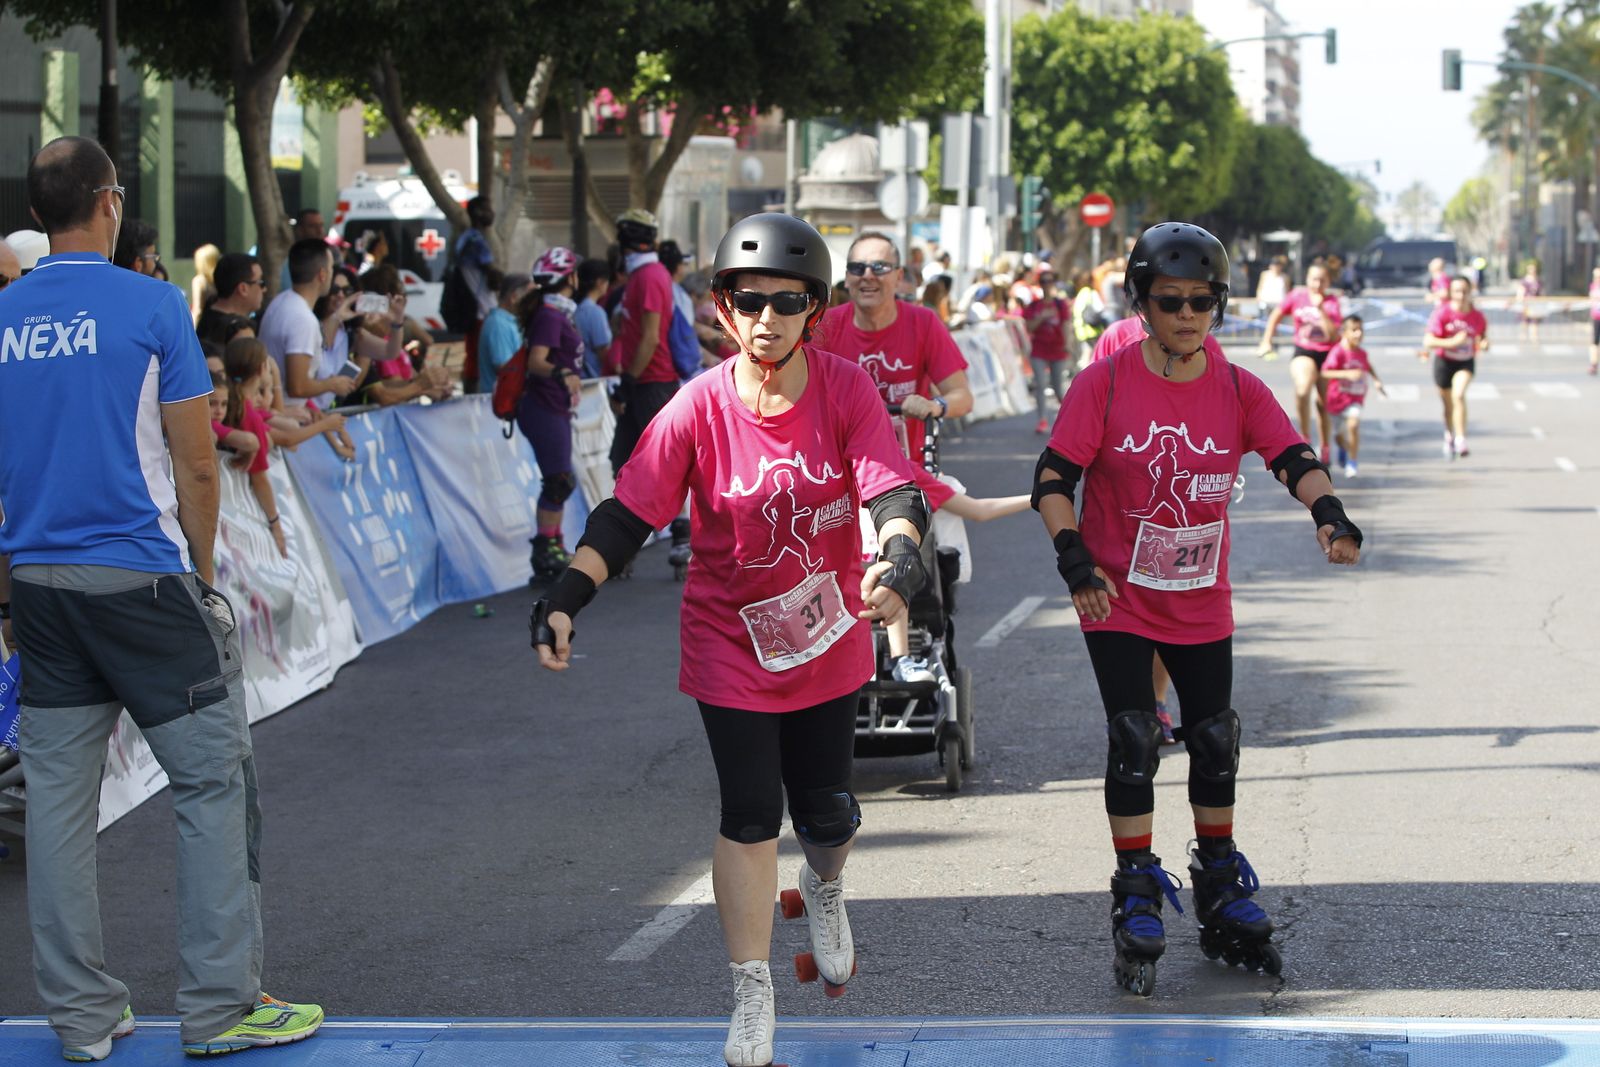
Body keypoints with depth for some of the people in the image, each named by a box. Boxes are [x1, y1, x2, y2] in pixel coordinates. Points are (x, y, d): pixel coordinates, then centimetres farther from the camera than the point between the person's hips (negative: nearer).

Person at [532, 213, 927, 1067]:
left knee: (824, 809, 12)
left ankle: (825, 888, 50)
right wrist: (564, 599, -24)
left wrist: (899, 557, -44)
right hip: (730, 639, -1)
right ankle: (751, 998, 10)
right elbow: (628, 514, -13)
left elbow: (893, 491, -23)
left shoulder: (846, 390, -14)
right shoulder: (699, 408, -15)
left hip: (830, 637, 1)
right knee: (750, 816, -3)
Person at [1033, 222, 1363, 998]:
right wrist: (1073, 556, -24)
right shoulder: (1105, 383, -11)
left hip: (1202, 603, 3)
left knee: (1216, 743, 11)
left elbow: (1292, 458, -13)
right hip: (1117, 598, -3)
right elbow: (1052, 478, -11)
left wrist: (1328, 513, -32)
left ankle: (1222, 902, 28)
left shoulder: (1238, 390, -3)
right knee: (1133, 742, -8)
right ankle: (1137, 910, 3)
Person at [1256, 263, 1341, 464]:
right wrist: (1266, 341, 6)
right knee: (1303, 389, -31)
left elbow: (1333, 334, -17)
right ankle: (1304, 436, -16)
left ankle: (1325, 449, 29)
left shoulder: (1332, 301, -6)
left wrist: (1321, 310, -23)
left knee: (1324, 404, 10)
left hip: (1327, 356, 1)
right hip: (1303, 352, -1)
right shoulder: (1297, 296, -3)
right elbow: (1276, 316, 12)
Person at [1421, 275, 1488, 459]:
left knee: (1458, 394, -27)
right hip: (1444, 361, 0)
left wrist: (1484, 345, -17)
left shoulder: (1477, 317, -10)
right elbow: (1428, 341, -21)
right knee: (1448, 405, 13)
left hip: (1466, 363, 0)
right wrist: (1452, 342, -33)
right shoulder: (1442, 313, -17)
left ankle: (1461, 440, -25)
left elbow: (1483, 337, 7)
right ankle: (1449, 437, 44)